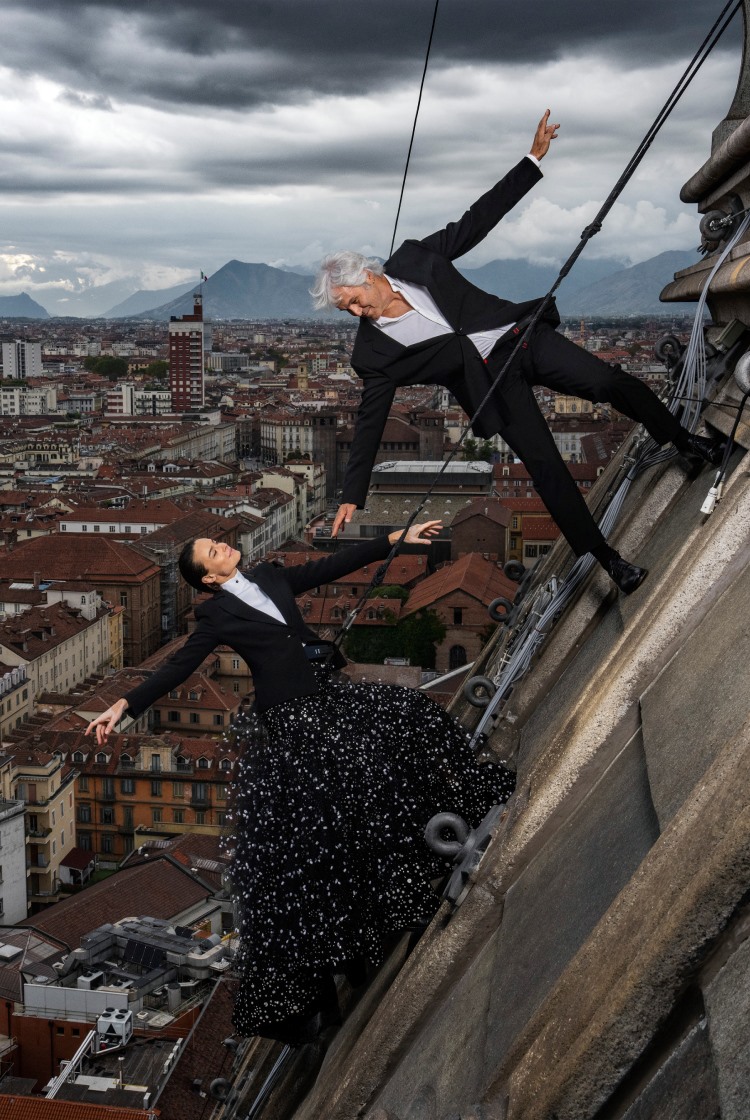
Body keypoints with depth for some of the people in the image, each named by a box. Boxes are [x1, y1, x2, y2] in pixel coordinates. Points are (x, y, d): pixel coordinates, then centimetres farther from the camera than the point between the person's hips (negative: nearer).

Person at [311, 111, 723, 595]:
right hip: (490, 381, -2)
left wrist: (533, 159, -1)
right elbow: (370, 422, 0)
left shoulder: (413, 259, -1)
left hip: (522, 336, 2)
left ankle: (683, 439, 14)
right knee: (545, 466, -11)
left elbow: (476, 221, 3)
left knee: (610, 382, -11)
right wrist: (352, 496, -3)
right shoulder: (373, 351, -3)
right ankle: (607, 558, -2)